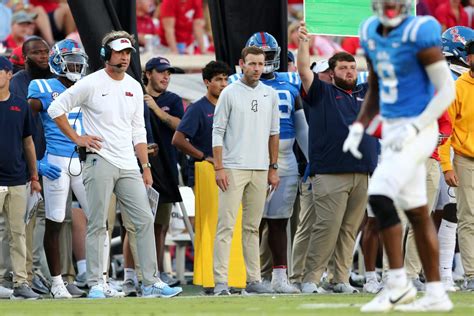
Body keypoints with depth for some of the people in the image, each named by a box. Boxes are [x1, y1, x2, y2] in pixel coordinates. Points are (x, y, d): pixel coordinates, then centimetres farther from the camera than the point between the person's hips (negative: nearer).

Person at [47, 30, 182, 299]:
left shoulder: (134, 87, 14)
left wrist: (146, 167, 12)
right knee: (98, 224, -4)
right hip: (100, 163, -5)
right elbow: (56, 109, -3)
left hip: (129, 166, 6)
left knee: (145, 220, -1)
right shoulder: (91, 84, -4)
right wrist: (77, 139, -7)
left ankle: (151, 283, 1)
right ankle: (95, 284, 0)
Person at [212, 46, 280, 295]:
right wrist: (219, 168, -11)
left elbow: (273, 133, 16)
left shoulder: (270, 94, 11)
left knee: (252, 227, 8)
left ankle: (253, 279, 11)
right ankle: (220, 281, -11)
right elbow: (218, 132, -3)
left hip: (260, 170, 5)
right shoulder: (230, 93, -2)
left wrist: (273, 168, 12)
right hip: (233, 168, -4)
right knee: (226, 225, -8)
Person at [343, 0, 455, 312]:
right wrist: (359, 127, 9)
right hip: (392, 131, 8)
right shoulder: (371, 33, 8)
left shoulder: (419, 33, -15)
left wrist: (413, 128, -22)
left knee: (380, 197, -18)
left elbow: (447, 89, -15)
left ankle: (398, 283, -8)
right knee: (417, 212, 10)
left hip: (417, 131, -8)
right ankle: (437, 294, 15)